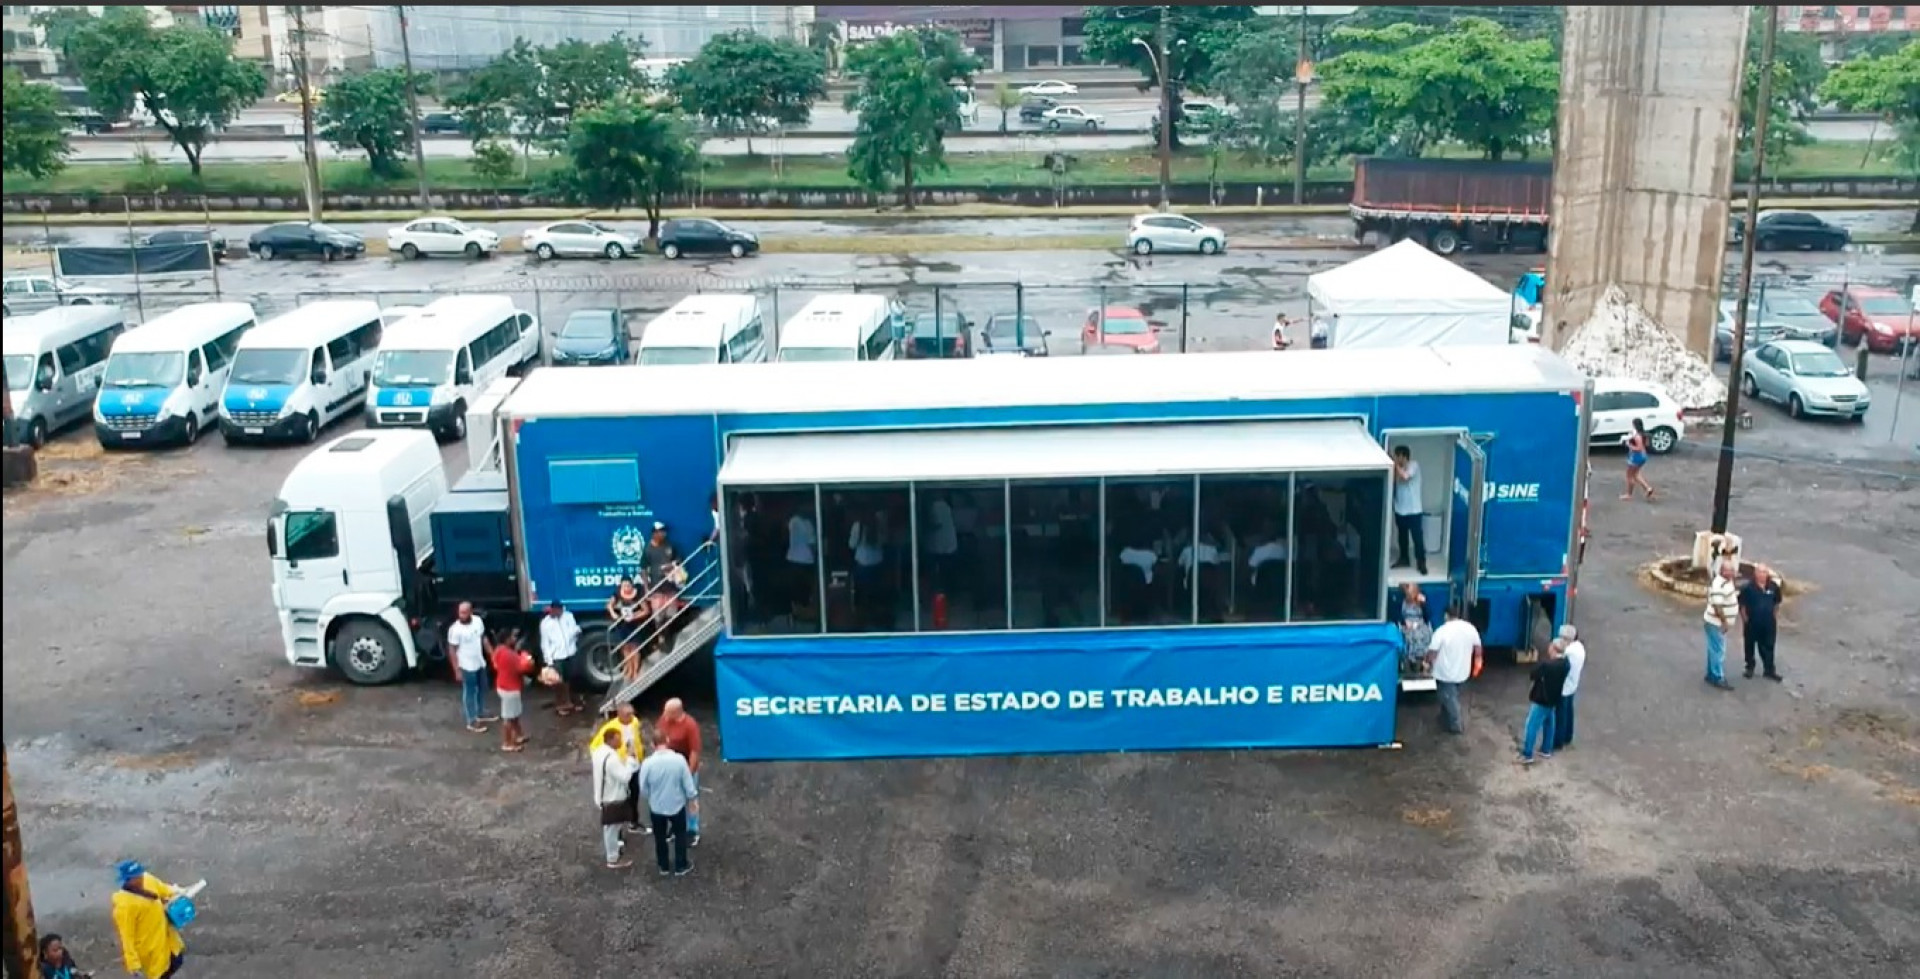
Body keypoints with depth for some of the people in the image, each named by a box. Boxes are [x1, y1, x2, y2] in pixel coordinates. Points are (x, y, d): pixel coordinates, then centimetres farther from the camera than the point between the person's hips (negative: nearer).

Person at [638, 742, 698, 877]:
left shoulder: (648, 763, -22)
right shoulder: (679, 759, -23)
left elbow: (643, 788, -8)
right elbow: (688, 785, -13)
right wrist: (692, 797, 6)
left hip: (656, 807, 0)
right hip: (677, 805, 0)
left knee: (660, 837, 23)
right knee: (680, 835, 23)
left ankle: (664, 866, 38)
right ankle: (680, 866, 35)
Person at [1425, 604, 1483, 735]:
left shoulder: (1442, 631, -19)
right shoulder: (1471, 629, -3)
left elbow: (1432, 653, -19)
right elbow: (1478, 650, 5)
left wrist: (1429, 665, -1)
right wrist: (1476, 664, 20)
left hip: (1445, 673, -5)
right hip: (1462, 673, 5)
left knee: (1448, 699, 9)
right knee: (1453, 697, 22)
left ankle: (1456, 726, 15)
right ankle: (1446, 720, 36)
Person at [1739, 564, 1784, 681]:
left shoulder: (1773, 586, -4)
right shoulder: (1747, 588, -15)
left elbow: (1776, 604, 9)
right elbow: (1742, 605, -7)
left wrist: (1775, 619, 9)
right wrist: (1745, 620, -7)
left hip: (1768, 623, 2)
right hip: (1752, 623, -2)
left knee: (1768, 647, 9)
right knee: (1750, 647, 12)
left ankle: (1769, 670, 18)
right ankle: (1750, 668, 28)